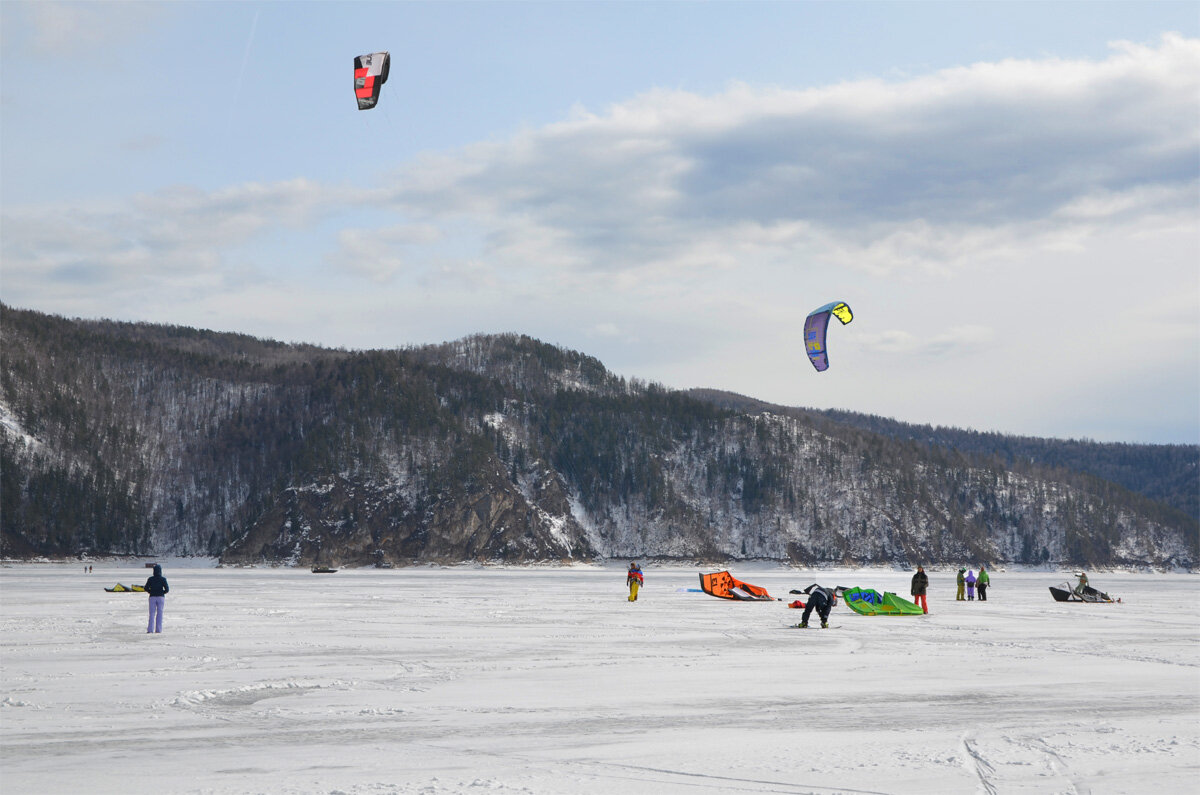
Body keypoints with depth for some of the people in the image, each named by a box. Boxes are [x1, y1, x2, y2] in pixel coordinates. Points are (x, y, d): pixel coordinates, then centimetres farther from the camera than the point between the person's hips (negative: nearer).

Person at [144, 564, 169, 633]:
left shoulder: (150, 579, -3)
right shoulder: (163, 579, -6)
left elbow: (146, 588, -1)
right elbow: (167, 589, -9)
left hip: (152, 597, 1)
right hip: (161, 597, -1)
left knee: (152, 613, 4)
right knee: (159, 613, 4)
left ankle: (150, 629, -5)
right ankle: (158, 629, 1)